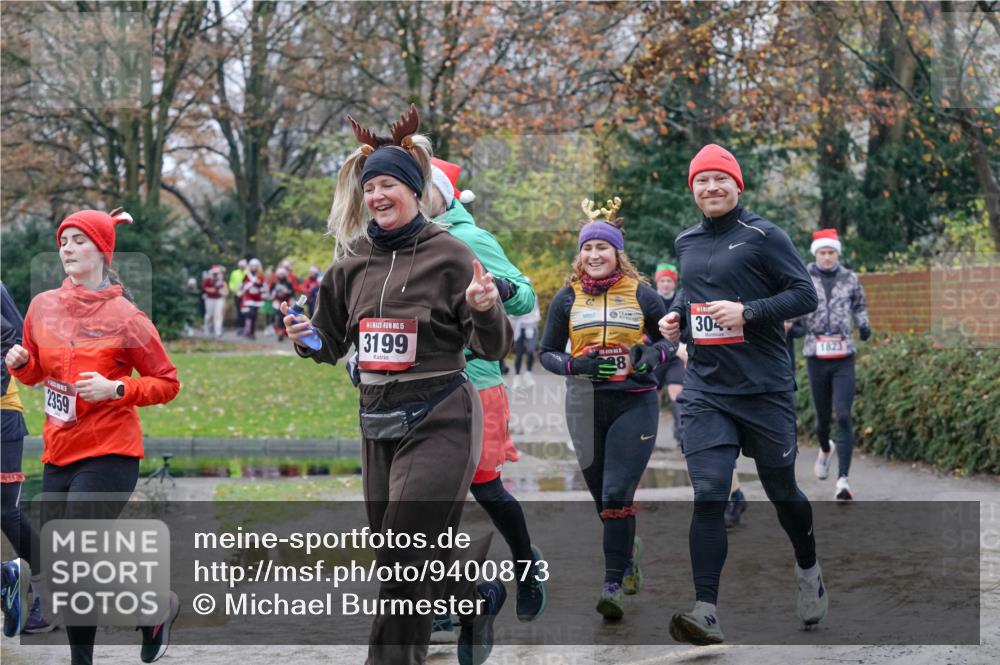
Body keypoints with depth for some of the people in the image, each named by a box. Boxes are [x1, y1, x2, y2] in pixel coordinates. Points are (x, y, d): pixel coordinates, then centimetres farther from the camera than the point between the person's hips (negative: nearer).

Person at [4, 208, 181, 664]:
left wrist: (115, 389, -17)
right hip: (58, 455, 6)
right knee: (48, 569, 7)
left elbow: (167, 383, -2)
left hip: (108, 454, -6)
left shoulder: (124, 316, -8)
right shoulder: (42, 306, 5)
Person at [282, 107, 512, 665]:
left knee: (404, 563, -10)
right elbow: (331, 342, 17)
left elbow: (492, 349, -6)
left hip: (439, 422, -6)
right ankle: (478, 596, 37)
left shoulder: (449, 255, -7)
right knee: (410, 561, 14)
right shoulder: (354, 260, 7)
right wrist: (307, 337, -5)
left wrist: (486, 310, -27)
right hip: (378, 424, 6)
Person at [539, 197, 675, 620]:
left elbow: (669, 339, 12)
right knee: (602, 497, 12)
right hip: (585, 406, 3)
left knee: (617, 495, -14)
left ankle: (613, 585, -12)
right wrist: (576, 365, -12)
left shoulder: (641, 295, 0)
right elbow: (547, 352, 8)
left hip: (634, 404, -3)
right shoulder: (567, 298, 4)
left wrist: (652, 356, -11)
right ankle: (628, 558, 36)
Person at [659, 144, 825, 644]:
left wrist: (747, 312, -20)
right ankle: (705, 613, -16)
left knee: (781, 490, 12)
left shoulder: (762, 236, -5)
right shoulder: (685, 243, 12)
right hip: (705, 389, 3)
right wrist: (676, 314, 8)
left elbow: (805, 295, -8)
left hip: (764, 388, -3)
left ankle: (808, 570, 42)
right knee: (707, 495, -12)